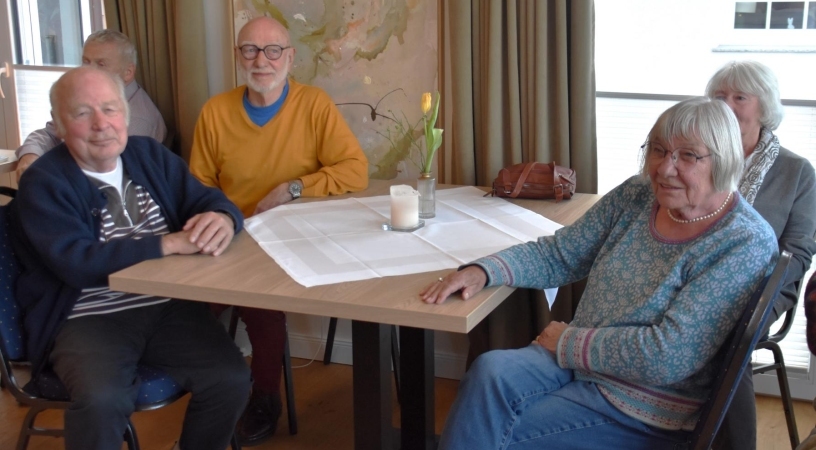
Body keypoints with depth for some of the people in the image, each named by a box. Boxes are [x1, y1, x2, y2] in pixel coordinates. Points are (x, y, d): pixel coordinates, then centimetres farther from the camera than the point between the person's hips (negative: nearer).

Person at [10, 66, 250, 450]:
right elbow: (78, 263, -20)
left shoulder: (149, 155, 9)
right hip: (87, 319, -4)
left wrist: (222, 220, -21)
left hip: (169, 306, 5)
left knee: (231, 381, -15)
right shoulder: (43, 183, -7)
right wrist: (170, 243, -24)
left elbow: (208, 200, 5)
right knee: (102, 400, -32)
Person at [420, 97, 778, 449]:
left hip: (645, 413, -5)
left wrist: (568, 341, -14)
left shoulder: (746, 244, -17)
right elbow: (557, 254, 8)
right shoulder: (636, 196, 2)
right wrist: (482, 271, -9)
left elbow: (666, 357, -23)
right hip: (576, 364, 5)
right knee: (491, 370, -24)